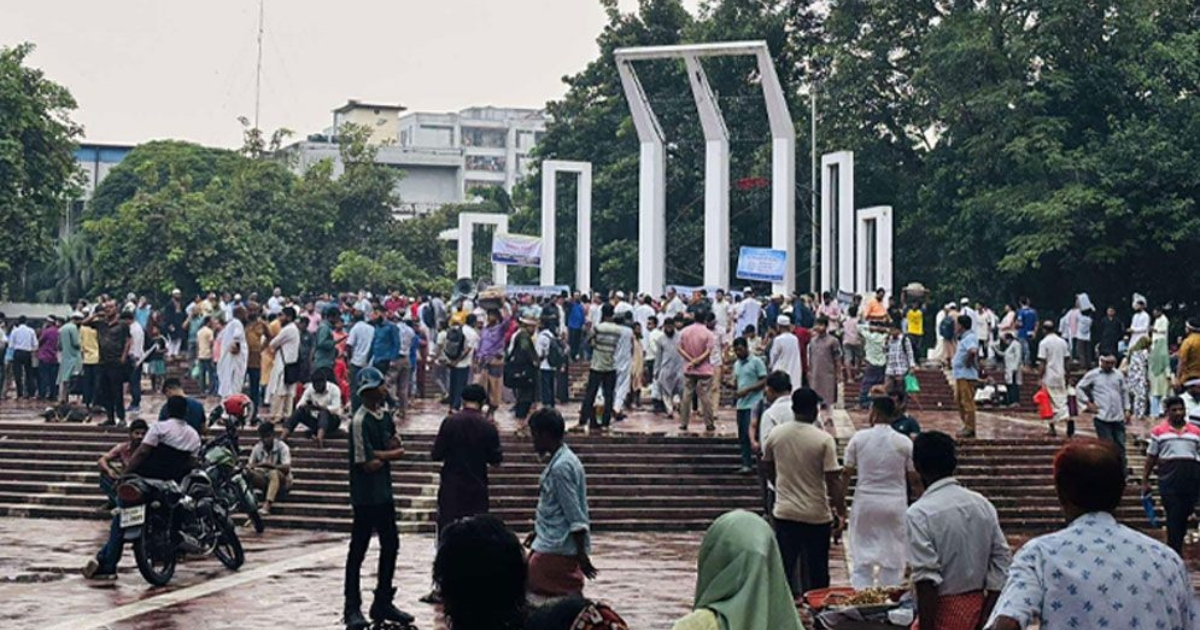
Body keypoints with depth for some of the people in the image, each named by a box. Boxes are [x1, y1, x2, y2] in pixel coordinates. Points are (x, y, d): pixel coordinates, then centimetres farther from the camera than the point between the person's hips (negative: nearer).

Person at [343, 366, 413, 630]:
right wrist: (390, 454, -6)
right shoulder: (360, 422, -18)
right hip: (366, 496, -9)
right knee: (358, 550, -1)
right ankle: (352, 609, 7)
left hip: (384, 492, 9)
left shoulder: (384, 416, 8)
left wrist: (380, 454, -14)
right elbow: (368, 464, -21)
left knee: (390, 546, 13)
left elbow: (400, 449, 3)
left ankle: (383, 603, 24)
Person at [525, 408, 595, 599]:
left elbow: (575, 515, -21)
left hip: (556, 548, -9)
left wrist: (582, 554, -21)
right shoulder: (560, 460, 11)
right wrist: (538, 532, 26)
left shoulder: (561, 467, -20)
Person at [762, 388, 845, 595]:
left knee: (784, 568, 9)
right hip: (817, 516, -2)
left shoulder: (775, 434, -2)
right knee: (817, 571, 11)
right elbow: (833, 481, -15)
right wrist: (840, 512, -5)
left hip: (785, 512, 3)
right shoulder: (824, 440, -14)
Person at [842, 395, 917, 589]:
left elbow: (846, 473, -2)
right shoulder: (904, 442, -4)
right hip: (895, 504, 0)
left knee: (862, 557, 8)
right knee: (893, 557, 8)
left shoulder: (859, 438, -5)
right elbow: (914, 478, -2)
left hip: (865, 502, 0)